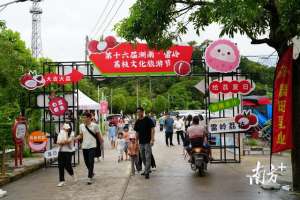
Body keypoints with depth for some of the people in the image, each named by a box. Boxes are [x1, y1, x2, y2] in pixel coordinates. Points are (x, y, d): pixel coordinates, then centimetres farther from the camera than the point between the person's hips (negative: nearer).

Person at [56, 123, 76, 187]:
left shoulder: (71, 133, -5)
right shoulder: (60, 133, 10)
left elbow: (67, 141, -18)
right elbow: (58, 142, 3)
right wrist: (64, 142, -14)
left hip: (69, 151, -4)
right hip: (61, 151, 4)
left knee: (67, 165, -4)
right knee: (60, 166, -1)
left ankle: (72, 174, 28)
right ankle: (62, 181, 4)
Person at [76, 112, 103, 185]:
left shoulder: (95, 125, -6)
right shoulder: (81, 126, 4)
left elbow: (98, 135, 3)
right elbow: (81, 135, 11)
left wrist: (101, 142, 5)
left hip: (92, 146, -4)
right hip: (84, 146, 4)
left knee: (91, 162, -8)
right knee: (86, 162, 12)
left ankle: (90, 177, -2)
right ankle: (91, 173, 36)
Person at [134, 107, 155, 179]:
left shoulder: (148, 120, -8)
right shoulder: (137, 122, 8)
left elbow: (152, 129, -10)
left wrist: (152, 139, -17)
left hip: (148, 141, -6)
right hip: (141, 142, 6)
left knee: (148, 157, -6)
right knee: (143, 157, 13)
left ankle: (147, 172, -1)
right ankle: (147, 169, 30)